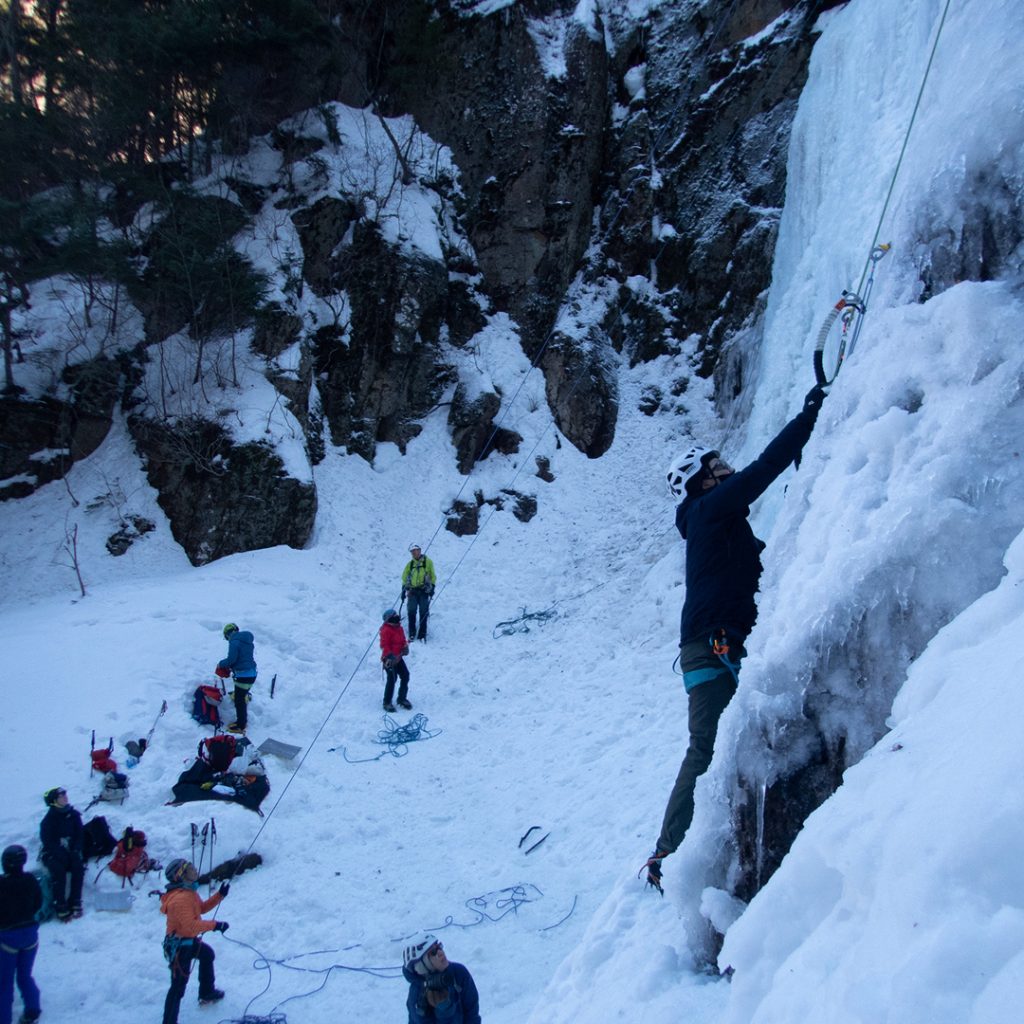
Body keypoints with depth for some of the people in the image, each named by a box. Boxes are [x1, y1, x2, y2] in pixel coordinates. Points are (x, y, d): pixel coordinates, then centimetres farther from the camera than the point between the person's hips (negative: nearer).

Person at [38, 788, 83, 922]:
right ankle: (60, 907, -28)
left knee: (78, 867, -27)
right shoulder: (48, 819, -6)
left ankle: (75, 902, -20)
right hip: (53, 854, -3)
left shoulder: (74, 815, 4)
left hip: (71, 851, 3)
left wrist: (76, 850, -11)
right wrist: (61, 853, -23)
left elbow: (79, 835, 6)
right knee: (59, 870, -32)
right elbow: (47, 841, -10)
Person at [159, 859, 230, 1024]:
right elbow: (190, 925, -33)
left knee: (207, 954, 32)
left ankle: (207, 993, 49)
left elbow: (202, 907, 15)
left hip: (190, 940, 11)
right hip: (179, 946, -11)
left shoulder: (189, 891, 3)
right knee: (178, 986, -7)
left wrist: (220, 895, 4)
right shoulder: (180, 899, -29)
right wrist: (214, 925, -27)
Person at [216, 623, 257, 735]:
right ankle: (242, 721, 31)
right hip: (251, 673, 9)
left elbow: (231, 659, -17)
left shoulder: (234, 642, -13)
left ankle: (240, 726, 5)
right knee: (242, 698, 21)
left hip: (243, 675, -9)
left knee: (239, 700, 0)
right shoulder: (247, 641, 15)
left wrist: (221, 664, 1)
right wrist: (231, 666, 18)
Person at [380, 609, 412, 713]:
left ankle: (402, 698, 24)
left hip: (398, 657, 8)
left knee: (405, 676, 7)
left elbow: (403, 641, 21)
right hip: (389, 659, -8)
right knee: (392, 679, -10)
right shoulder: (386, 630, -15)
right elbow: (384, 645, -18)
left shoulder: (399, 628, 11)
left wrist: (405, 647, 0)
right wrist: (389, 656, -25)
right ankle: (387, 703, 1)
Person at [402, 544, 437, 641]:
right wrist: (404, 589, 9)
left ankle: (422, 634, 2)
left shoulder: (428, 562, 4)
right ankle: (412, 634, 0)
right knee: (411, 612, -6)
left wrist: (432, 587, -4)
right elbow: (404, 577, 17)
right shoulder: (410, 564, 12)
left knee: (423, 613, -3)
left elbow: (433, 576, 6)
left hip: (424, 591, -2)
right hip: (412, 591, 2)